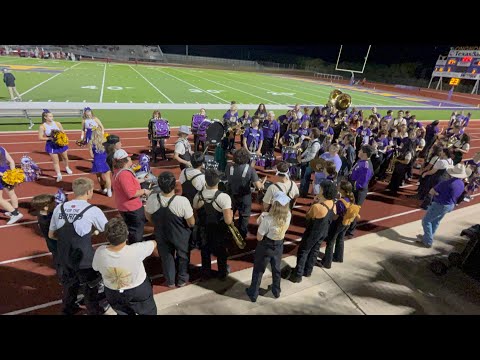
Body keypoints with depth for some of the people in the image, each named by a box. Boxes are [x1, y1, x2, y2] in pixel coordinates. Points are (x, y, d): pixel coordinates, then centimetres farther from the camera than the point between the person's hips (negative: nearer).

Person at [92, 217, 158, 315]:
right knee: (149, 312, 26)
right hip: (139, 291, -3)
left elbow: (95, 267, -4)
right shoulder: (136, 250, -36)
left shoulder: (100, 252, -28)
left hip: (113, 294, 3)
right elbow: (154, 243, -14)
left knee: (124, 313, 31)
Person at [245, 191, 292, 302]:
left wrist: (260, 221, -12)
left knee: (258, 270, 18)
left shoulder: (267, 219, -32)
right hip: (279, 245, 4)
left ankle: (253, 294, 36)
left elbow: (259, 238, -20)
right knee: (276, 269, 27)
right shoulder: (288, 215, -17)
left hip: (265, 246, -4)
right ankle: (276, 291, 47)